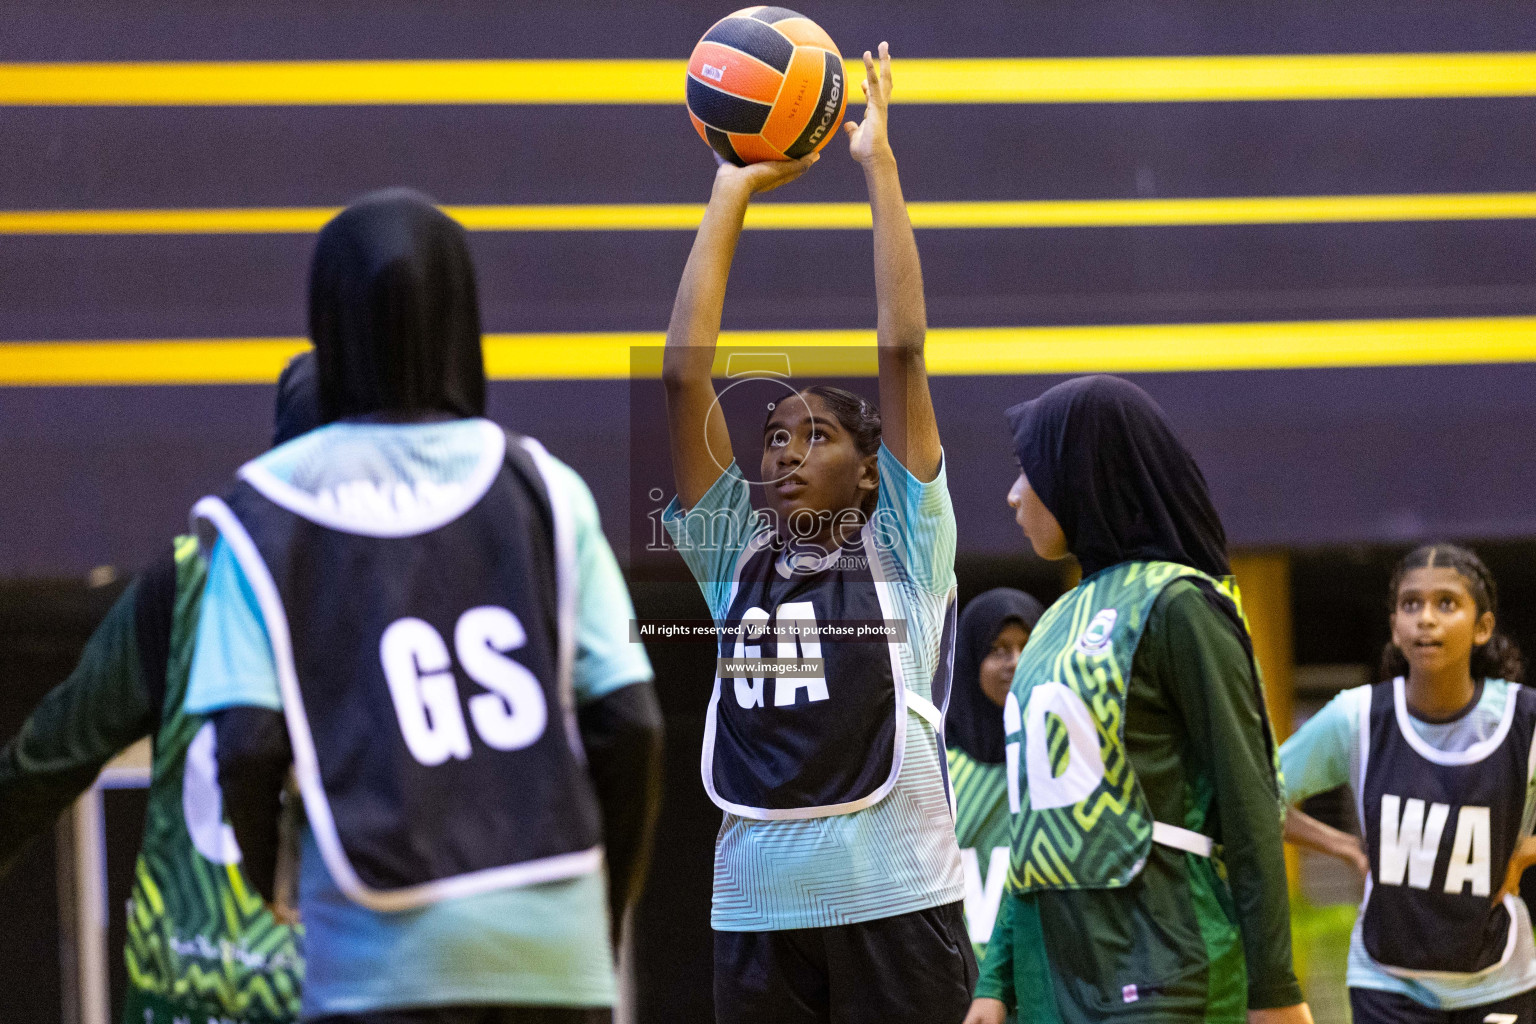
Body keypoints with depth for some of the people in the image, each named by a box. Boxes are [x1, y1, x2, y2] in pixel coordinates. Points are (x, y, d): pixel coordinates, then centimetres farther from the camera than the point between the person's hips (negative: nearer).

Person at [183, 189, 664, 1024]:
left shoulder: (266, 513, 1)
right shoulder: (541, 489, 6)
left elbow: (250, 743, -7)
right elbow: (630, 722, 1)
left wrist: (270, 892, 10)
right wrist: (605, 907, 13)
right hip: (552, 945, 2)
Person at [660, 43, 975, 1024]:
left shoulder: (906, 545, 6)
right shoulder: (735, 553, 13)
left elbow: (903, 352, -1)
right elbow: (685, 375, 6)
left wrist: (878, 163, 2)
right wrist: (733, 189, 8)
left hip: (897, 899, -3)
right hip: (758, 907, 3)